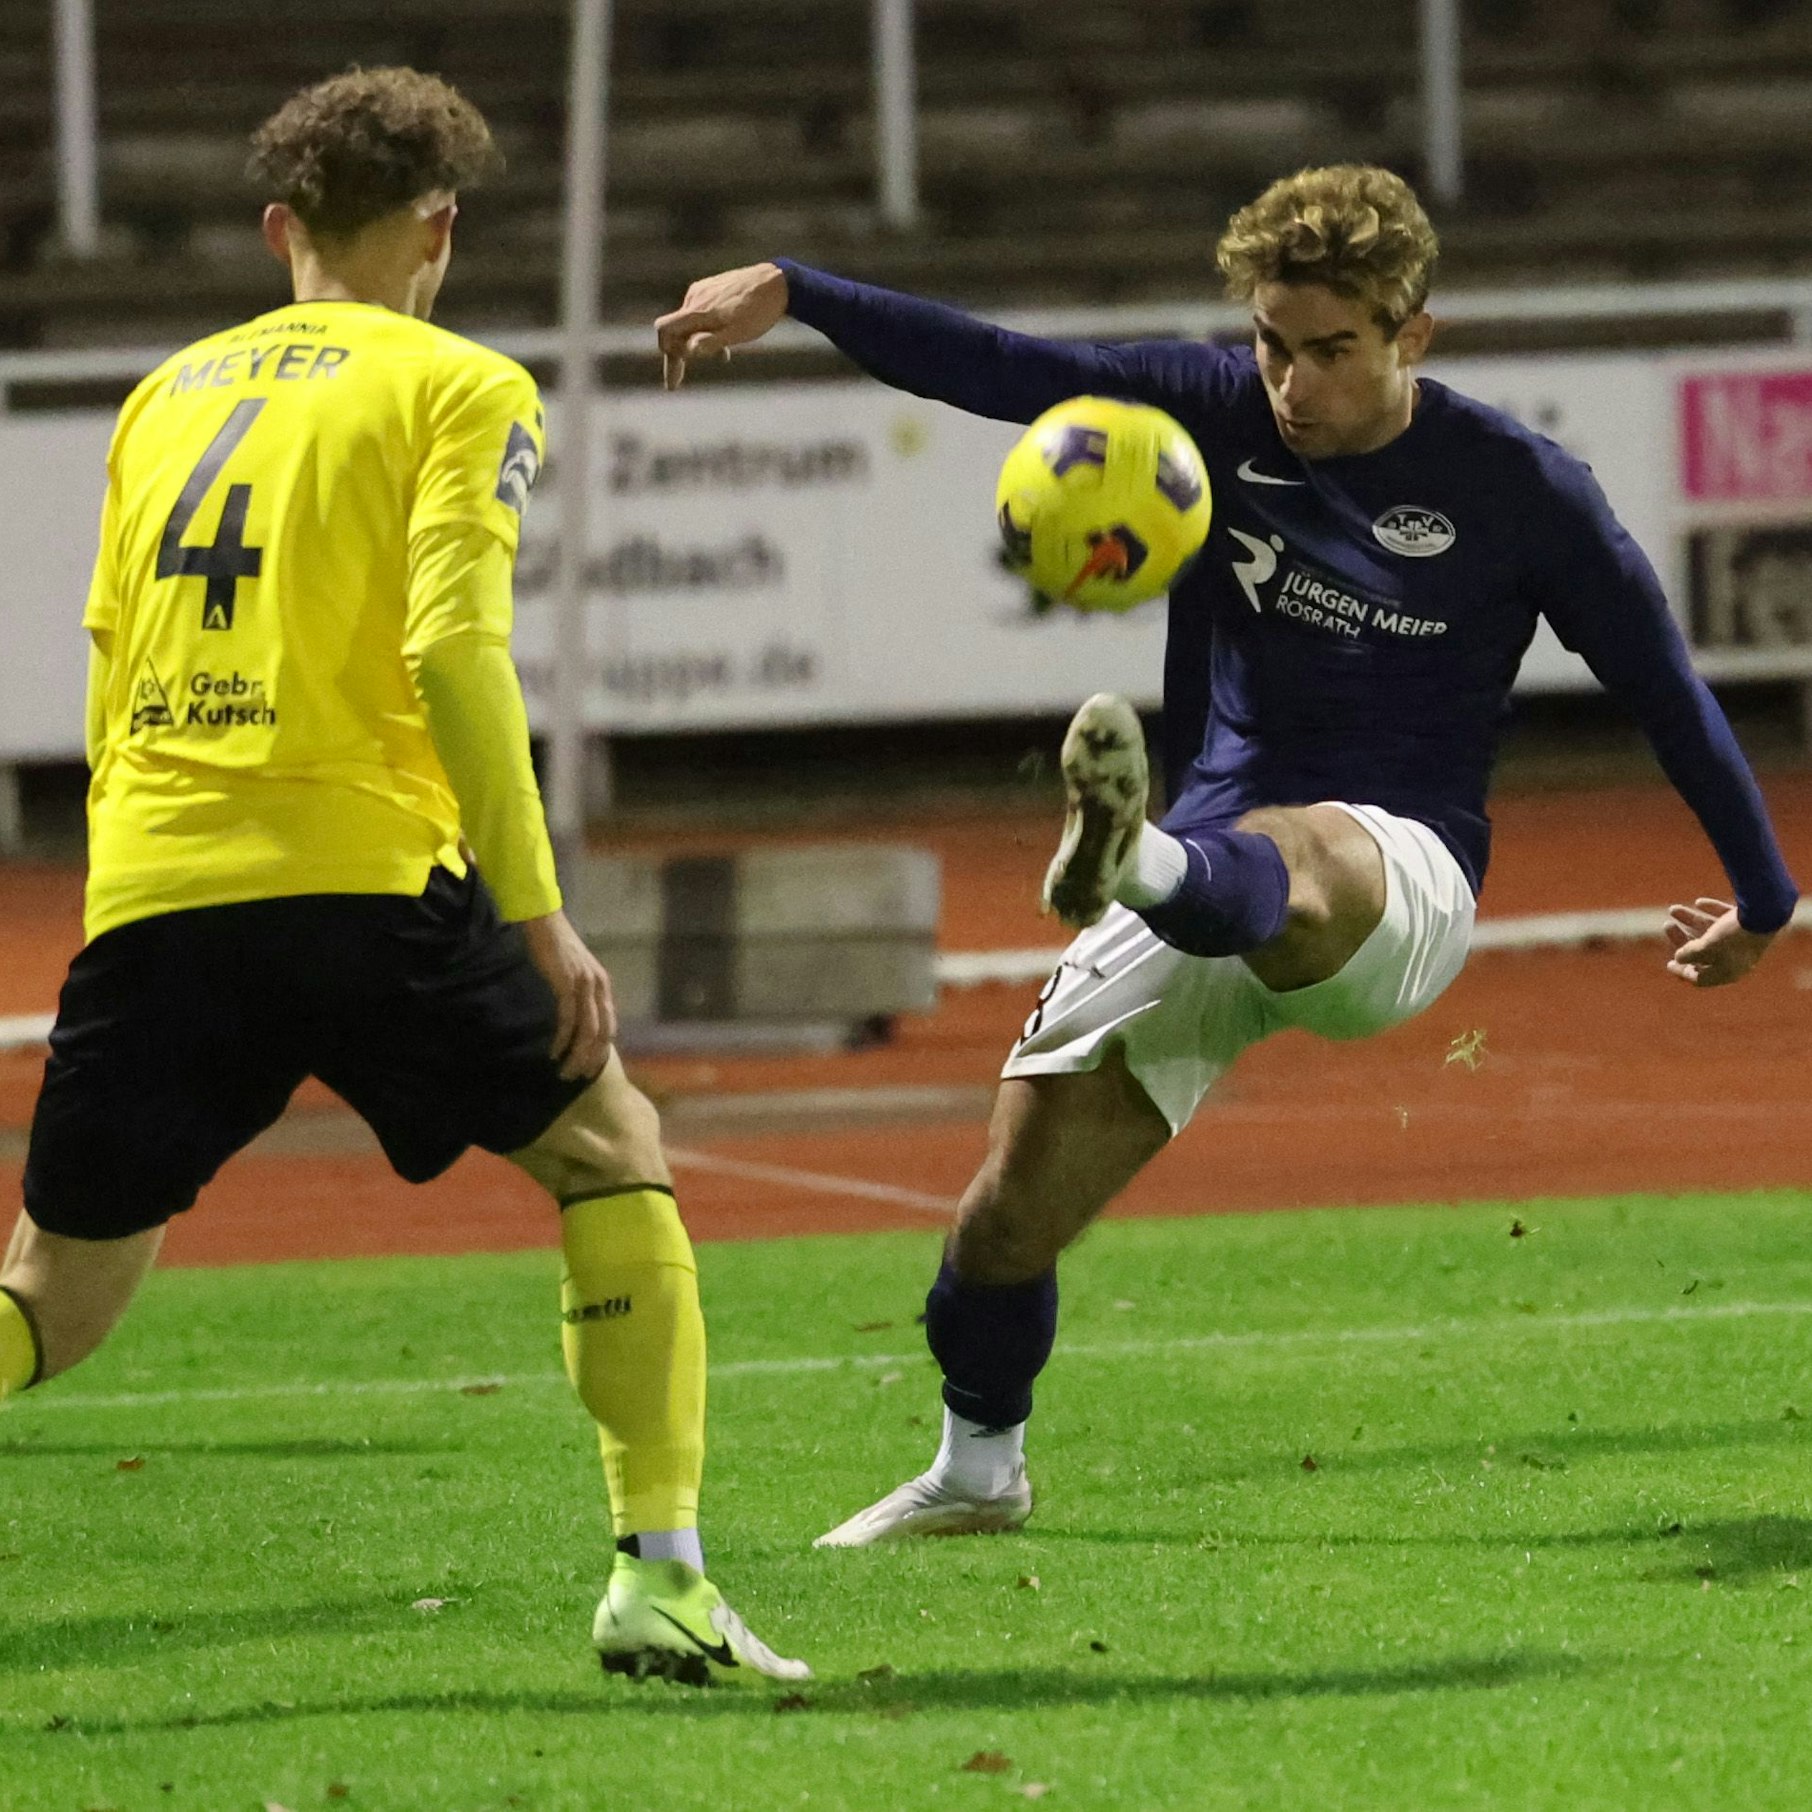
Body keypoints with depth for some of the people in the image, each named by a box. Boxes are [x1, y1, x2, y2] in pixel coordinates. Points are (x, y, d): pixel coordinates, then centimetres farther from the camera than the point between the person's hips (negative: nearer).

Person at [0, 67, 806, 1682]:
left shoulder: (169, 396, 21)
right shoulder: (458, 389, 5)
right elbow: (453, 651, -9)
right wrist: (536, 915, -9)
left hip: (146, 885, 4)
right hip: (362, 869, -4)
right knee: (609, 1151, 16)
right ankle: (658, 1575, 5)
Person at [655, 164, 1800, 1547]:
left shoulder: (1518, 488, -4)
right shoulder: (1220, 411, 3)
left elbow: (1663, 684, 5)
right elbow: (1001, 371, -4)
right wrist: (793, 293, -17)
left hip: (1402, 876, -4)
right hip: (1206, 875, 4)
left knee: (1288, 864, -44)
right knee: (1015, 1199, -1)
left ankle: (1133, 862, -78)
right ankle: (976, 1472, 25)